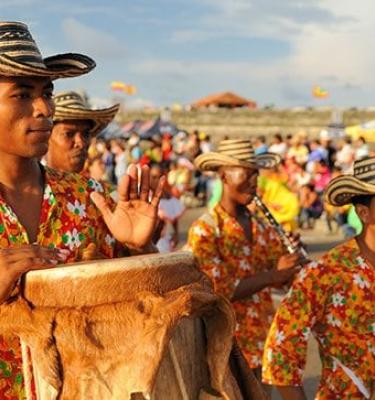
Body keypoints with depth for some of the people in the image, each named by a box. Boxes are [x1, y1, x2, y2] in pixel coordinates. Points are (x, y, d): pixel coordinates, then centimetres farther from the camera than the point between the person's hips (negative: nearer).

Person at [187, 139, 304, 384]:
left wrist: (294, 260, -14)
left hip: (262, 344, 6)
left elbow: (286, 280, 6)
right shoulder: (204, 230, -11)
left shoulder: (262, 227, 7)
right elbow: (220, 289, -19)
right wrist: (272, 276, -22)